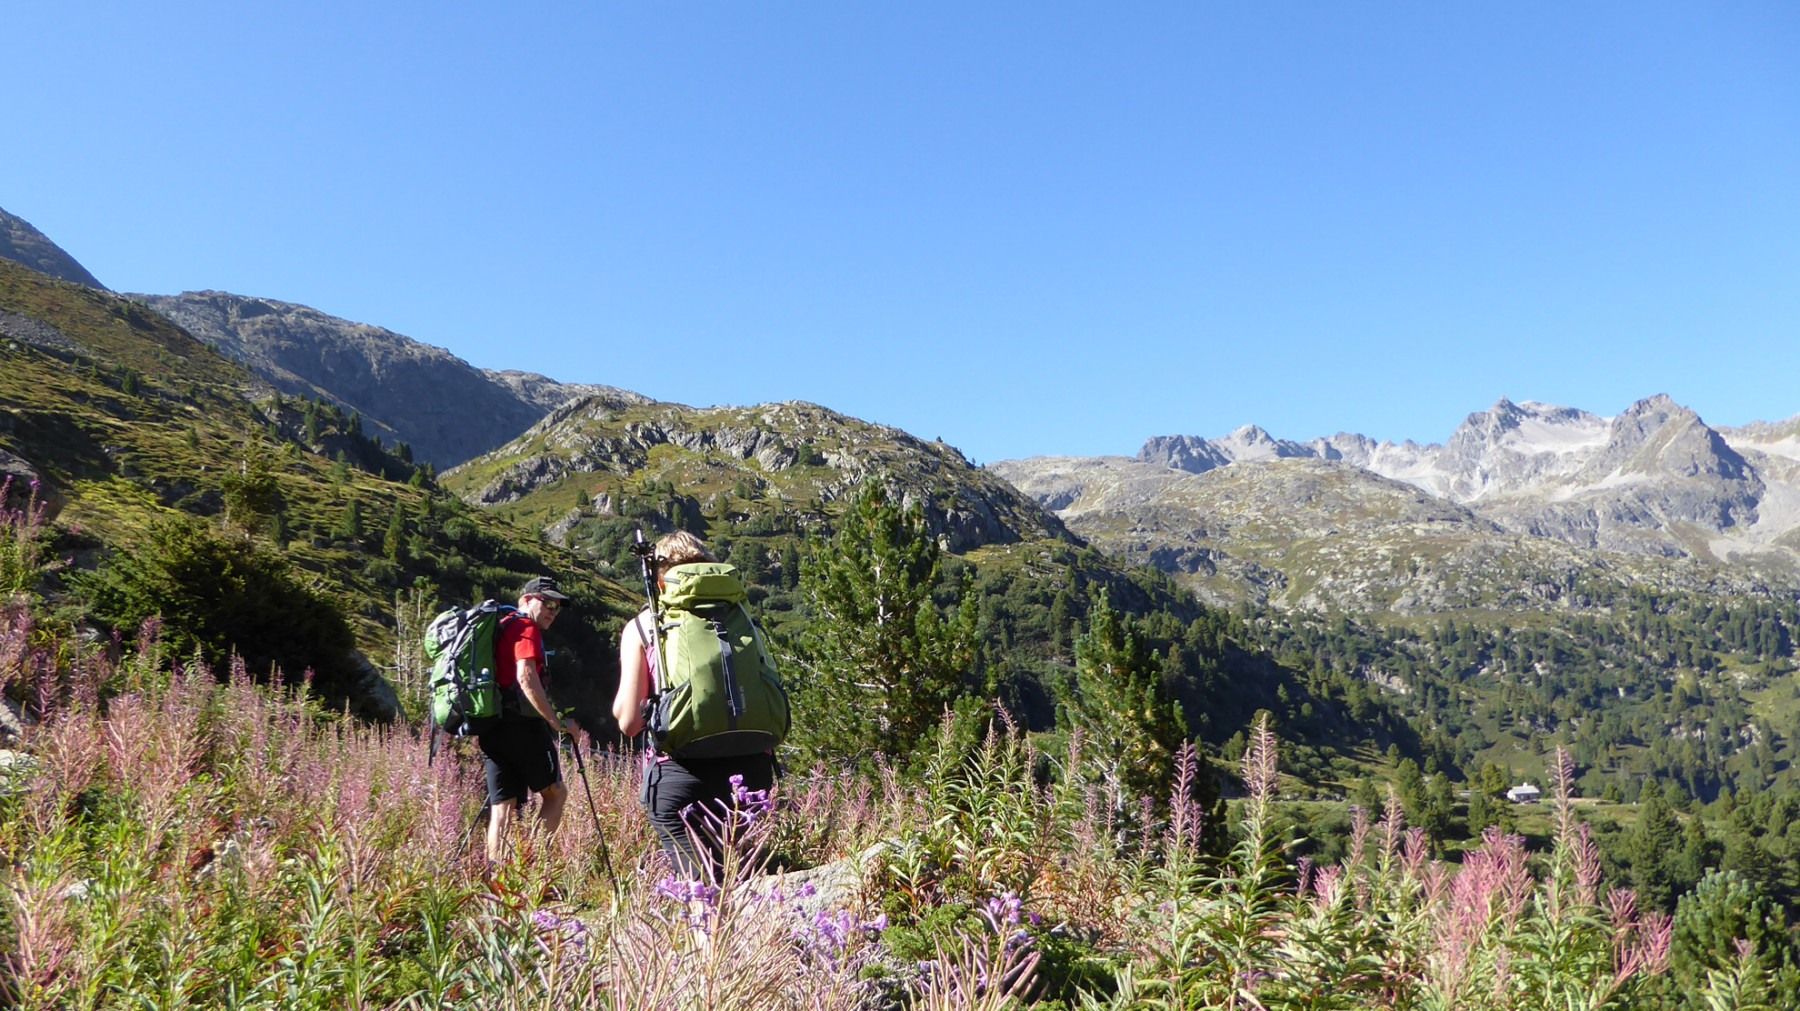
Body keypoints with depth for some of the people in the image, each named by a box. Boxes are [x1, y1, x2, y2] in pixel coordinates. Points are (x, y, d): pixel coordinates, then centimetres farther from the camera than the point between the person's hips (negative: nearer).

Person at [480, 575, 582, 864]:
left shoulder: (500, 628, 23)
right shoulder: (526, 628, -5)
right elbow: (526, 678, -18)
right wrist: (558, 722, -17)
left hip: (491, 727, 8)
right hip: (522, 725, -8)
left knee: (502, 806, 6)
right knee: (555, 793, 3)